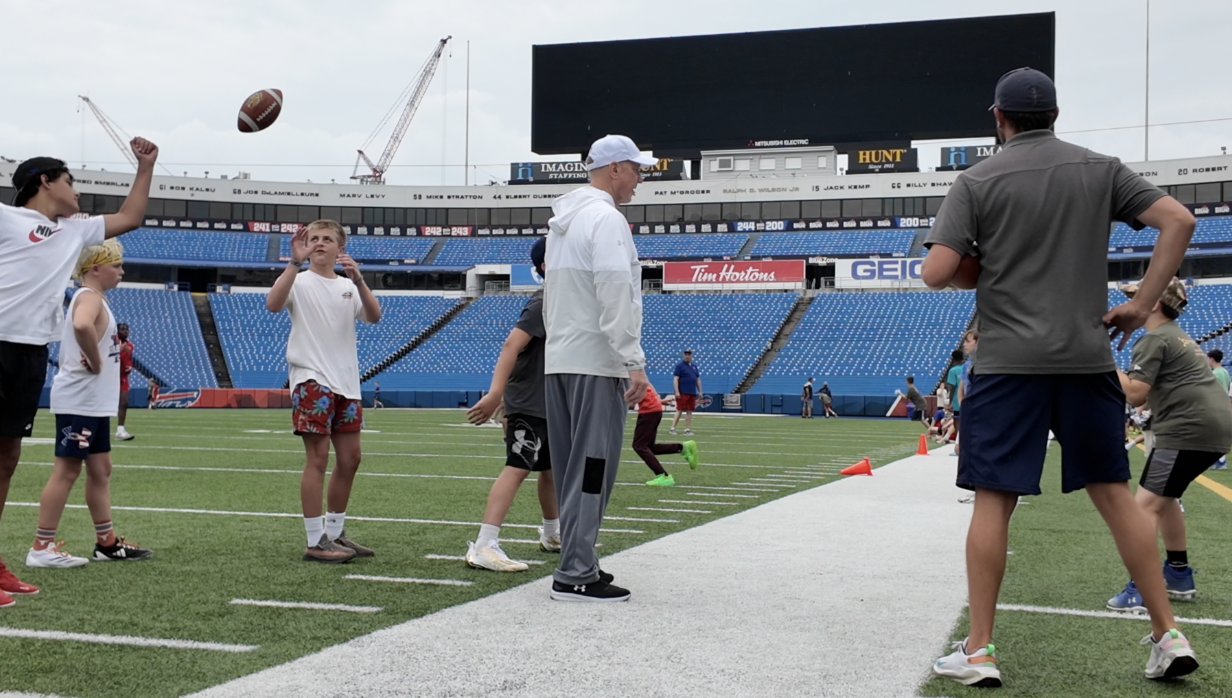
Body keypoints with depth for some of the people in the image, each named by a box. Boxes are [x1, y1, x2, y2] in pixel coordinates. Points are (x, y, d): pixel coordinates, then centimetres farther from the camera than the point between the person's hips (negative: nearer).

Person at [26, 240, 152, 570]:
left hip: (94, 402, 11)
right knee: (67, 469, -7)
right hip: (79, 401, -11)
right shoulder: (90, 297, -14)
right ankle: (41, 548, -3)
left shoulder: (91, 298, 18)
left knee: (100, 469, 13)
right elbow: (82, 326, -37)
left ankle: (107, 543, 19)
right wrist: (96, 361, -23)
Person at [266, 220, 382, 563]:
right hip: (311, 380, -6)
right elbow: (273, 304, -22)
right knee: (318, 458, -9)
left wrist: (358, 280, -21)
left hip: (346, 382, 6)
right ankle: (316, 542, -4)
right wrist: (295, 262, -28)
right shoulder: (299, 281, 0)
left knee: (349, 459, 10)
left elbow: (374, 316, -6)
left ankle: (335, 533, 23)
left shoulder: (349, 286, 13)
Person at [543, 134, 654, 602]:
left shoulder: (562, 221, 20)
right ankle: (575, 576, -8)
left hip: (558, 361, 10)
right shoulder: (607, 218, -11)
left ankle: (576, 562, 18)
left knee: (572, 470, 12)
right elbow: (616, 297, -19)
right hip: (596, 362, -10)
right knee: (592, 467, -8)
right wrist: (634, 363, -20)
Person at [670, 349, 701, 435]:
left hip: (692, 393, 6)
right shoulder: (680, 366, -2)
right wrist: (677, 391, -16)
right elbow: (675, 379, -8)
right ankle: (672, 428, -3)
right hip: (682, 393, -6)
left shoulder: (694, 367, 17)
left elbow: (698, 380, 22)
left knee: (689, 411, 4)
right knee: (679, 411, -7)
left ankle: (687, 429, 7)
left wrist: (700, 391, 15)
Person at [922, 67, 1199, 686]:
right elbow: (1179, 220, -1)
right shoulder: (1100, 170, 8)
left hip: (1008, 362, -3)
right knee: (1113, 491, 12)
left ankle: (977, 652, 3)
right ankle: (1168, 636, 15)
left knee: (993, 500, 0)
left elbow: (936, 273, -10)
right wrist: (1142, 305, 2)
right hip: (1088, 357, 3)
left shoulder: (977, 181, -2)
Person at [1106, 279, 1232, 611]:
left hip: (1190, 428, -10)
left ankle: (1141, 592, -20)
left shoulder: (1153, 339, -7)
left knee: (1145, 503, -12)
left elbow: (1136, 395, -14)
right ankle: (1179, 576, 30)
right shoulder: (1179, 336, 24)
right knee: (1164, 496, 24)